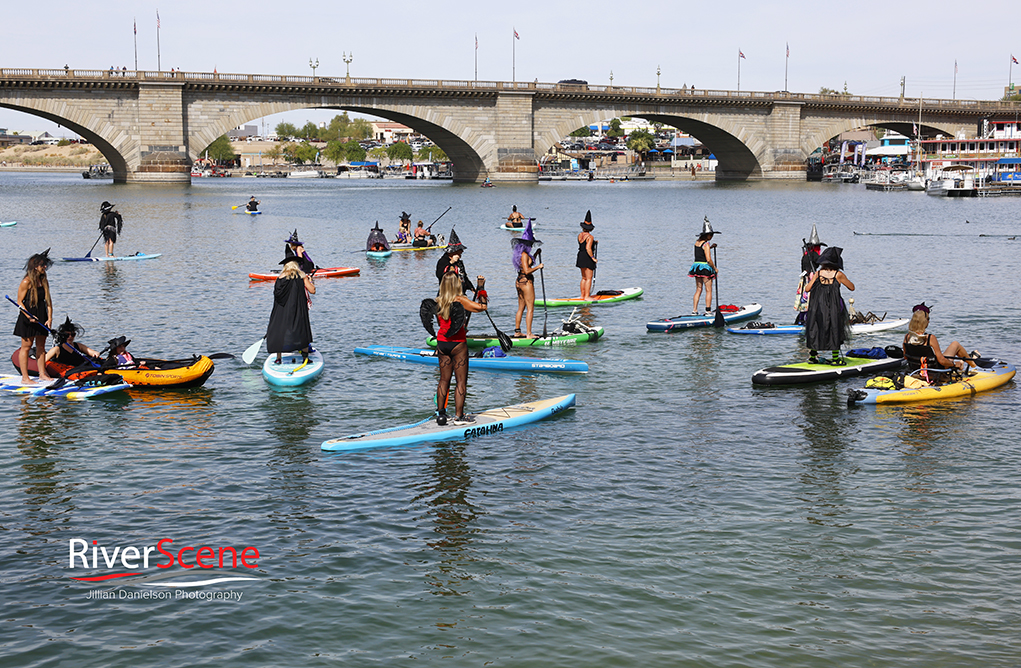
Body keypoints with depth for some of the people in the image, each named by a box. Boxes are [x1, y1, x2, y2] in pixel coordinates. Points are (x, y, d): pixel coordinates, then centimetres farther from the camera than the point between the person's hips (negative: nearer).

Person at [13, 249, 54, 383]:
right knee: (26, 346, 0)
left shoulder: (44, 281, 7)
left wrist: (50, 318, -2)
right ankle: (25, 377, 4)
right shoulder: (26, 282, -12)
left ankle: (42, 373, 21)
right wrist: (29, 316, -23)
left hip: (41, 318, 6)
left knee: (41, 346, 12)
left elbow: (48, 300, 7)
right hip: (28, 318, -6)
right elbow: (20, 302, -12)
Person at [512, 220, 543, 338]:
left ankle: (517, 331, 21)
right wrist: (538, 267, -15)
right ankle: (529, 334, -6)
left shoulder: (520, 254, 11)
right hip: (526, 282, -10)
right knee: (530, 309, -5)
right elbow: (527, 270, -26)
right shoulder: (524, 255, -18)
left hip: (519, 282, 10)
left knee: (521, 308, 16)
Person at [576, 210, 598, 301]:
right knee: (589, 278, -3)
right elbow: (588, 248, -25)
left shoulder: (580, 235, 8)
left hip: (581, 257, 8)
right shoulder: (590, 237, -16)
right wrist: (593, 258, -19)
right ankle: (586, 296, -4)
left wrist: (594, 243, 16)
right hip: (587, 258, -8)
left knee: (584, 278, 17)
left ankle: (582, 295, 21)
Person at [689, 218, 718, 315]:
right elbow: (708, 259, -21)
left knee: (698, 289, 13)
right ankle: (708, 311, 0)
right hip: (705, 267, -8)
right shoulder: (706, 244, -15)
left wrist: (710, 247, 19)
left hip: (696, 266, 8)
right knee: (709, 290, 1)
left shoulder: (697, 242, 9)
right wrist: (715, 268, -7)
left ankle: (694, 310, 10)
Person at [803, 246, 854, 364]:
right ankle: (835, 358, 11)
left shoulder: (818, 274, -2)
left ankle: (813, 356, 16)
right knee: (835, 332, 9)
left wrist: (811, 281, 17)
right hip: (833, 308, -2)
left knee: (815, 330, 13)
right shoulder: (838, 274, -7)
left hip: (817, 308, 2)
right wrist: (843, 279, 16)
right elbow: (852, 288, 2)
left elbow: (807, 289, -3)